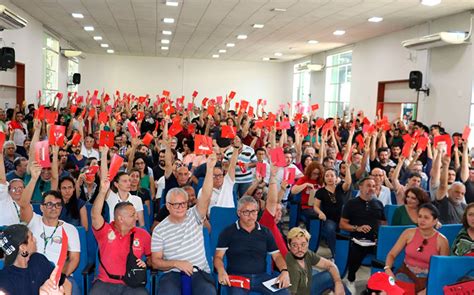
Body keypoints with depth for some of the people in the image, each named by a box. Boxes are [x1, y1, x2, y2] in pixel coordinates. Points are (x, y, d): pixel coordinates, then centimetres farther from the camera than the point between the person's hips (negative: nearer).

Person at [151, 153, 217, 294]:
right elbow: (156, 261, 5)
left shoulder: (194, 216, 4)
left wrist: (209, 169, -27)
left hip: (200, 272, 1)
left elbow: (206, 197, -14)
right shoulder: (159, 229, 4)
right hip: (173, 273, 0)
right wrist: (176, 263, -14)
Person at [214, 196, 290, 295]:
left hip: (261, 277, 3)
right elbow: (218, 257, 1)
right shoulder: (228, 232, 4)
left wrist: (284, 271, -8)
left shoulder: (265, 232, 13)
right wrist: (221, 271, -20)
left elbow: (277, 256, 12)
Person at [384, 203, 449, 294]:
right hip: (406, 273, 0)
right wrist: (387, 269, -16)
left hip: (427, 279, 0)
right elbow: (392, 254, 2)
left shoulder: (442, 240, -4)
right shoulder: (409, 233, 0)